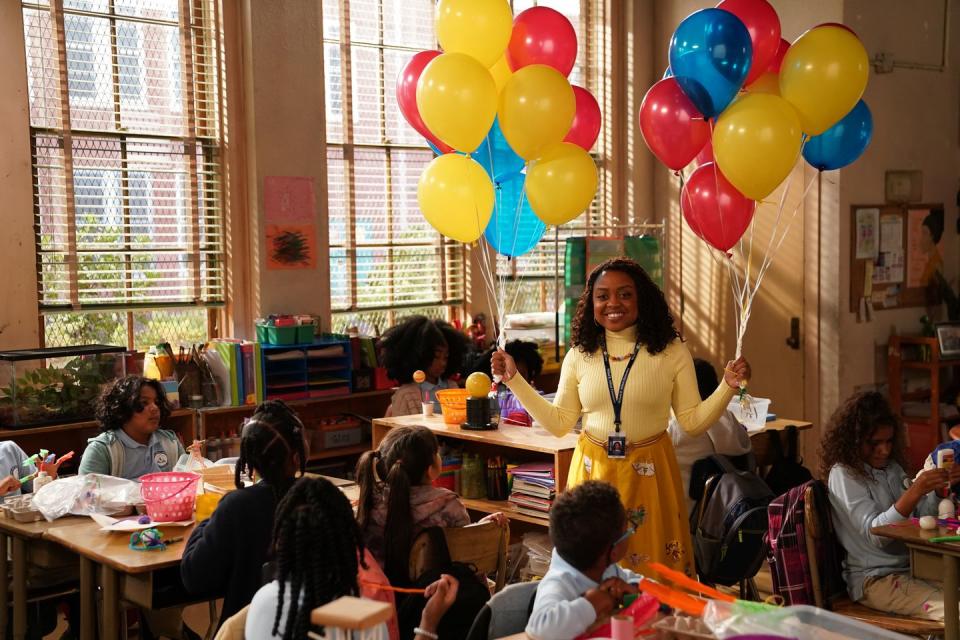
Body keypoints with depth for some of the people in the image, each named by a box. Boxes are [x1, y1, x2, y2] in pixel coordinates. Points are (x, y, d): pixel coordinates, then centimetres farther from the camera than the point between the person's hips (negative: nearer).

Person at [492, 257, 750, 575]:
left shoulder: (671, 352, -3)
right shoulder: (579, 355, 3)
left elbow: (693, 421, 0)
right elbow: (559, 423, 6)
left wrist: (728, 387, -14)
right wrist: (514, 380, 2)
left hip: (648, 475, -1)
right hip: (593, 471, 2)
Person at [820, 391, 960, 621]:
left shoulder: (891, 467, 12)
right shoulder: (843, 475, -11)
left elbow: (919, 514, 16)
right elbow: (874, 533, -20)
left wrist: (941, 488, -3)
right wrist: (915, 491, -29)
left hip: (909, 566, 8)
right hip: (874, 579, -8)